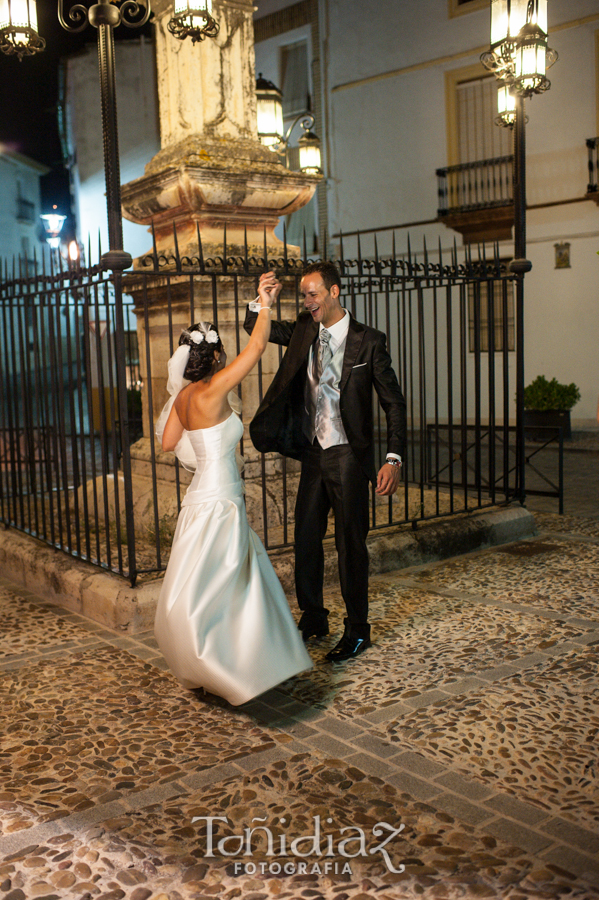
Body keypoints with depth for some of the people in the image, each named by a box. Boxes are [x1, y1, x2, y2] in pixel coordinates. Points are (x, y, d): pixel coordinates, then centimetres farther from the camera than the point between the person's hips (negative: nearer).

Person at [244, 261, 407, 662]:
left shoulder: (368, 340, -10)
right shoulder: (304, 330, 5)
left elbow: (394, 402, -10)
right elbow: (257, 330, 15)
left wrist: (394, 458, -20)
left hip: (349, 456, -6)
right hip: (313, 453, 6)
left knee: (351, 543, 2)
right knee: (306, 538, 12)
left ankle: (357, 631, 17)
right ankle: (313, 619, 29)